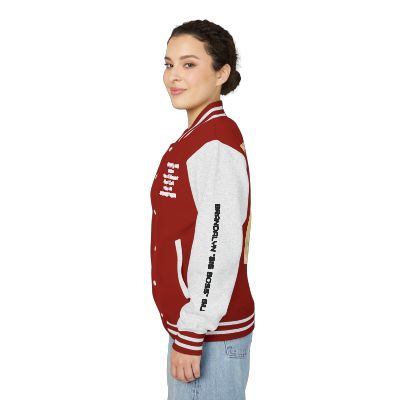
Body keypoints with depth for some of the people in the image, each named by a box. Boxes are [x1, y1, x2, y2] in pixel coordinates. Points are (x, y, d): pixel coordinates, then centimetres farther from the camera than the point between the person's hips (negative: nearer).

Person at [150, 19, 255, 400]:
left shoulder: (216, 142, -17)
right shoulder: (195, 137, 12)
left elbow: (218, 248, -22)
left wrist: (192, 337, -19)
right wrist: (185, 331, 18)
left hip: (211, 335, -9)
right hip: (192, 324, 9)